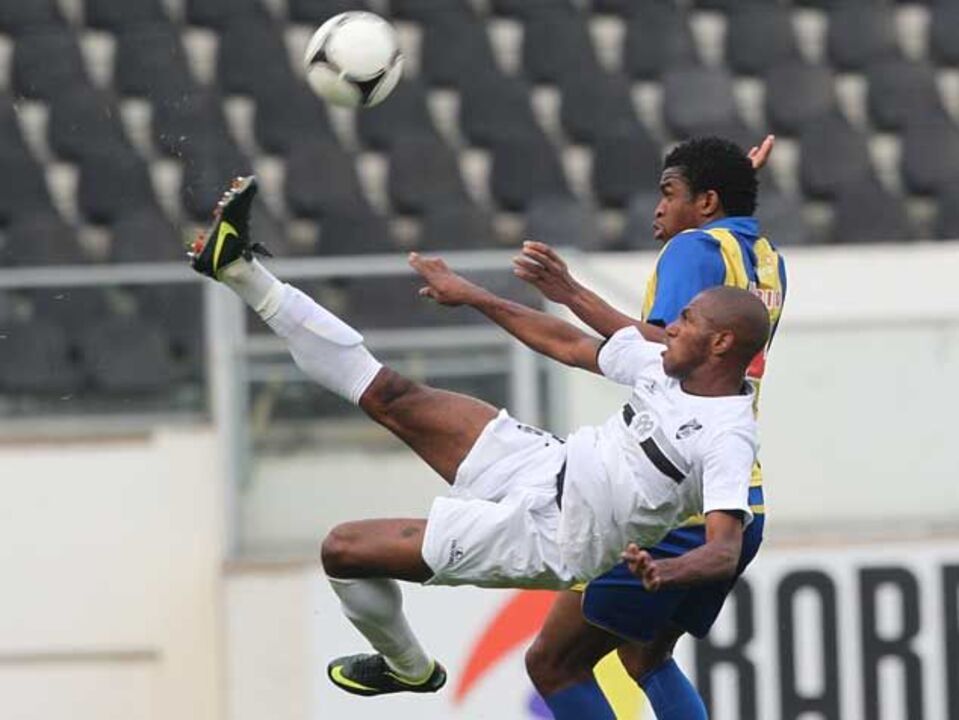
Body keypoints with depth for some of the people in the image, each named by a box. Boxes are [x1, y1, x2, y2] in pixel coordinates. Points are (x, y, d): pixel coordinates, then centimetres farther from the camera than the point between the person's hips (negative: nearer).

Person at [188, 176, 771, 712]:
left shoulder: (728, 441, -21)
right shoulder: (664, 365, 4)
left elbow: (725, 553, -31)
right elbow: (573, 346, 17)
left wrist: (664, 573, -53)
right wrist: (471, 296, 21)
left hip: (540, 536, -7)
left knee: (344, 550, -7)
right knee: (392, 396, 3)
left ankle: (409, 670, 21)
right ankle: (239, 268, 9)